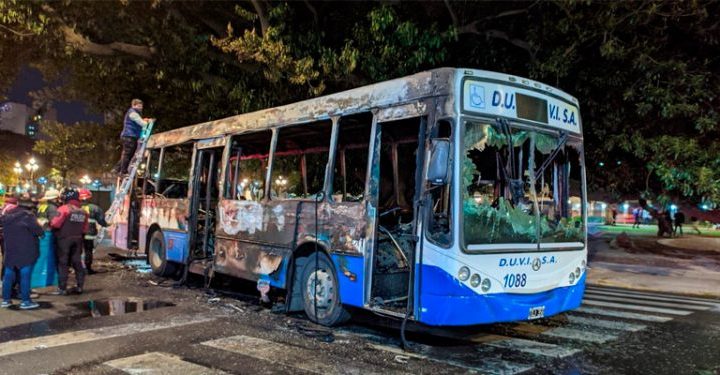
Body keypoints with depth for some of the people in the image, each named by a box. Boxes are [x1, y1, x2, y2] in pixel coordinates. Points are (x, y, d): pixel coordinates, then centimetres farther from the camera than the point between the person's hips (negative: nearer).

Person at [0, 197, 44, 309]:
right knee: (25, 276, -1)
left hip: (9, 250, 6)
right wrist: (41, 227, 1)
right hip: (25, 251, -6)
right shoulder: (28, 216, -15)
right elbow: (39, 231, -19)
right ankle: (25, 301, 1)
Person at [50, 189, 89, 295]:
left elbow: (55, 224, -16)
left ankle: (62, 288, 2)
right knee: (77, 262, 13)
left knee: (62, 263, 1)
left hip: (64, 239, -5)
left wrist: (50, 223, 4)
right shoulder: (83, 212, 7)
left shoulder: (64, 209, -12)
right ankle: (80, 286, 16)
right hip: (77, 239, 5)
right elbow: (85, 228, 9)